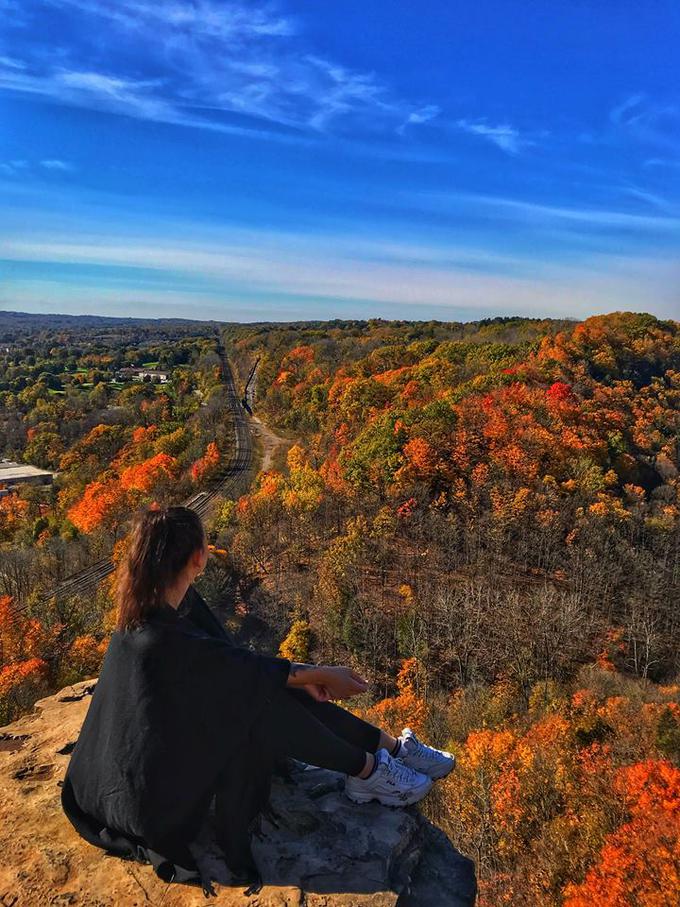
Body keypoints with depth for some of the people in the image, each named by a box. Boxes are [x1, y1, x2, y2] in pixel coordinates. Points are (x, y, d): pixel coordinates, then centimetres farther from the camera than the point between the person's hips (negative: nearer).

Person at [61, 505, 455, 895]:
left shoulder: (176, 599, -9)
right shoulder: (160, 639, -34)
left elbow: (227, 654, 0)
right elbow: (240, 664, -24)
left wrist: (302, 674, -5)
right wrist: (319, 673, -10)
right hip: (155, 796, -8)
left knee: (285, 690, -2)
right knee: (266, 703, -16)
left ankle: (390, 746, 9)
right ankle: (367, 770, 3)